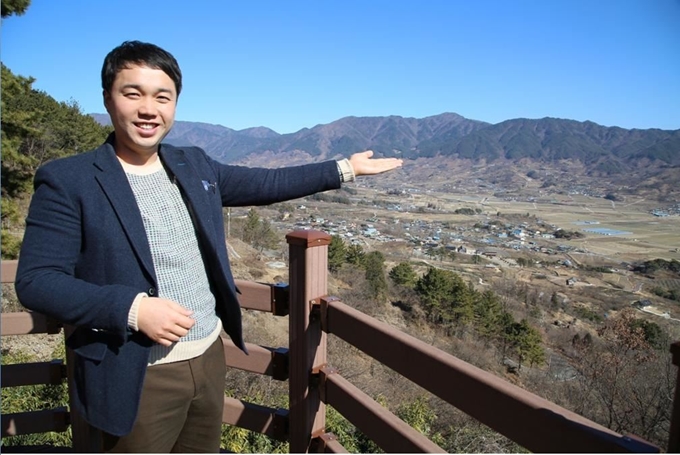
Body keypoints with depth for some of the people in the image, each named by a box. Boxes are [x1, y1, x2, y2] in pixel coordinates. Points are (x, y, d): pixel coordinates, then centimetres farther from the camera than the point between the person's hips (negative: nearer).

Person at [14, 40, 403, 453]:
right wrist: (133, 308, -24)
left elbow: (265, 183, 12)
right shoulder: (67, 181, -11)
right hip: (140, 377, -5)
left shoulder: (195, 165, 4)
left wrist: (344, 169, 13)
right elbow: (36, 281, -13)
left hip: (210, 358, 5)